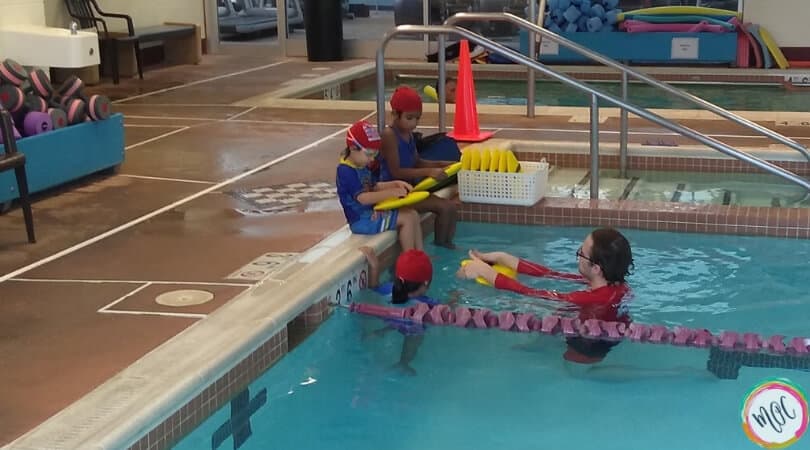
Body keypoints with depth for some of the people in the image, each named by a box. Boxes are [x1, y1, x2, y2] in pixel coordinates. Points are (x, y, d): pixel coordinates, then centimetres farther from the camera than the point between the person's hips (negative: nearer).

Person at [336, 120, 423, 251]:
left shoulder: (363, 167, 12)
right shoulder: (346, 171, -21)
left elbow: (375, 186, 21)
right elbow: (362, 198, -28)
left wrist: (396, 184, 3)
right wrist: (392, 193, -31)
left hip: (371, 212, 10)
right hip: (361, 220, -10)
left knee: (413, 214, 5)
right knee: (407, 219, -16)